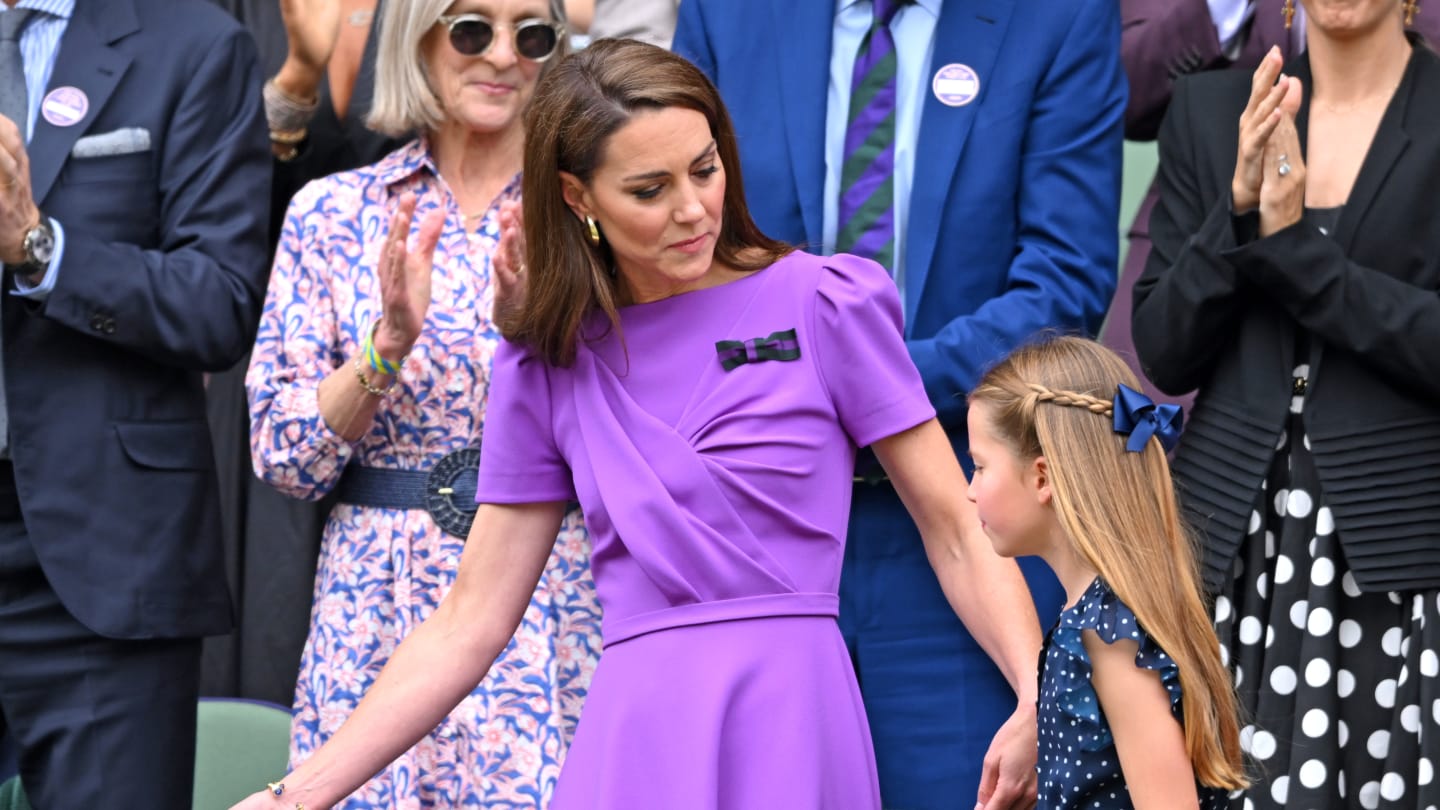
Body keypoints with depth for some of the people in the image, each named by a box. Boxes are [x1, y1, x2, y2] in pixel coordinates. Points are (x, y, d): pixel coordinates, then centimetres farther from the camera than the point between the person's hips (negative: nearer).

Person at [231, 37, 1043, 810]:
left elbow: (958, 535, 0)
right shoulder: (549, 366, 8)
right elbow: (467, 626, 10)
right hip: (637, 730, 2)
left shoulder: (827, 304, 0)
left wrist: (1041, 709, -14)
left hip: (791, 718, -2)